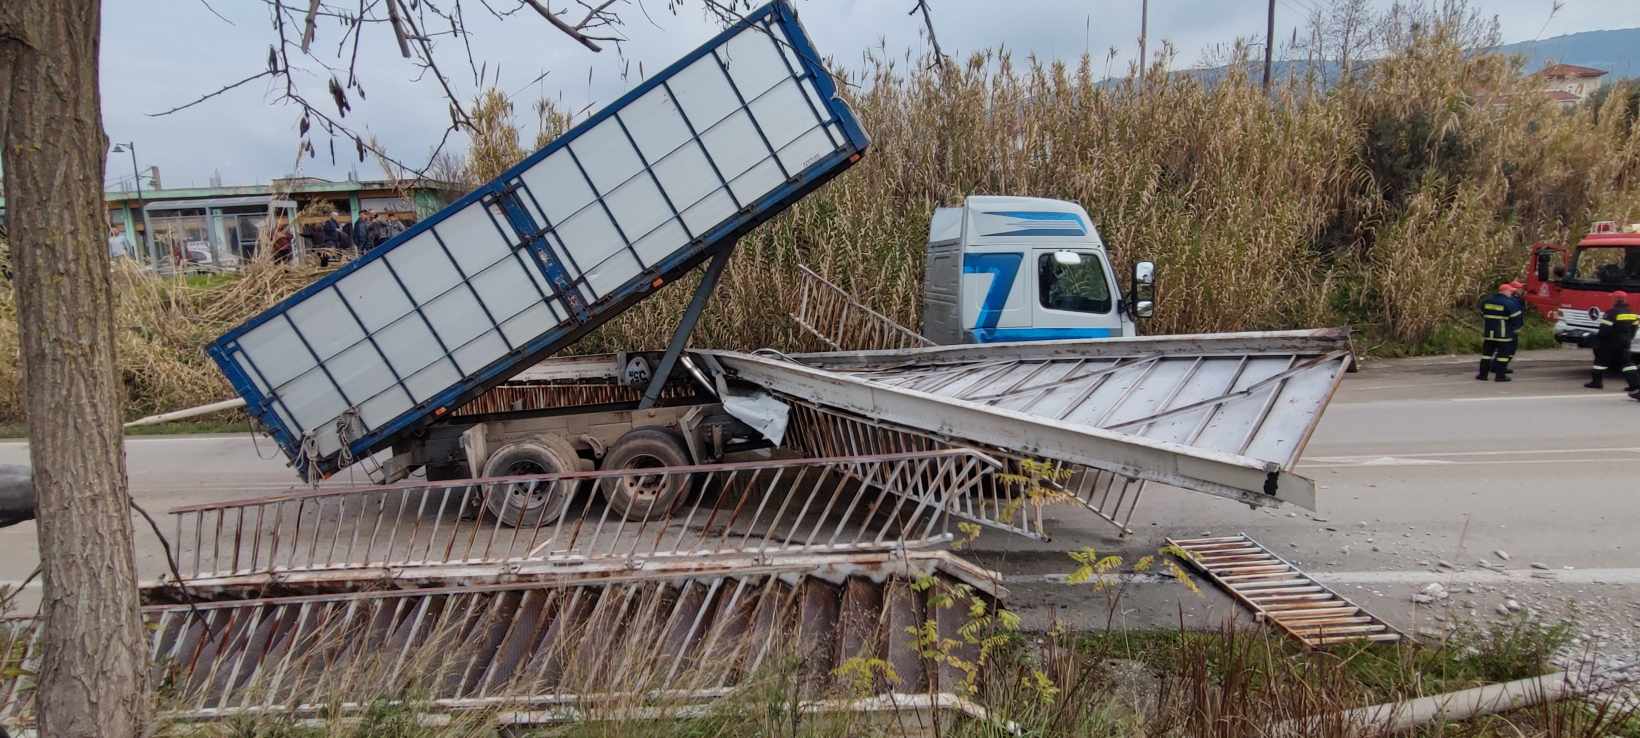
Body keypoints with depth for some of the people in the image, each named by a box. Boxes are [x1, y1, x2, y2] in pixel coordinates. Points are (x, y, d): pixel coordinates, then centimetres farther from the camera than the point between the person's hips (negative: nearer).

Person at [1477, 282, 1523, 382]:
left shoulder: (1486, 301, 7)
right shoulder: (1510, 303, -11)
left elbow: (1482, 315, 16)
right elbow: (1516, 319, -10)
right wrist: (1516, 330, 4)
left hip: (1488, 333, 5)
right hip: (1504, 334, -5)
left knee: (1487, 352, 11)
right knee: (1503, 353, 2)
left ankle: (1483, 374, 11)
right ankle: (1499, 375, 1)